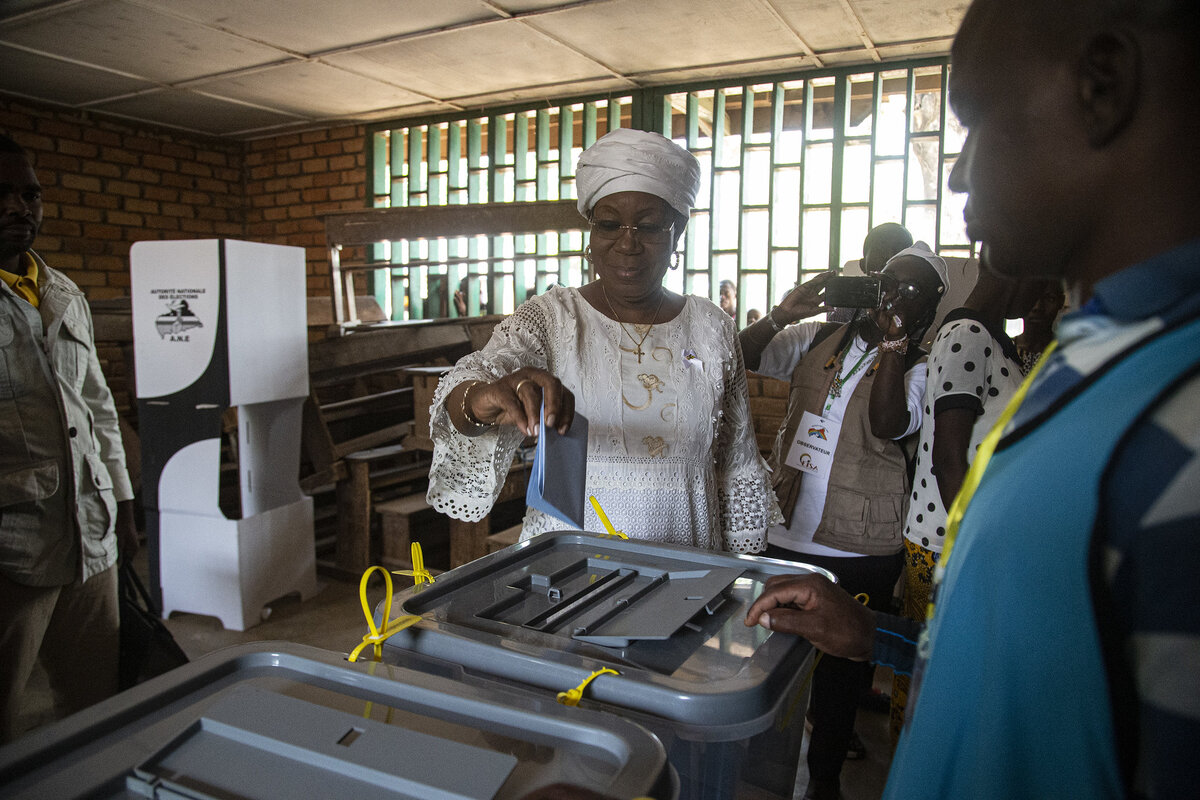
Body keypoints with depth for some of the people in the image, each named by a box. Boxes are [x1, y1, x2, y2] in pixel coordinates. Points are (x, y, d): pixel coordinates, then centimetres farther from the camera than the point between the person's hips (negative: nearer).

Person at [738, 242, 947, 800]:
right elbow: (742, 357, 3)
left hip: (859, 550, -3)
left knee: (841, 669, 13)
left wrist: (893, 341, -23)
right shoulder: (819, 339, 8)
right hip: (787, 532, 3)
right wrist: (782, 315, -11)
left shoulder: (919, 367, -3)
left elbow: (888, 426, -21)